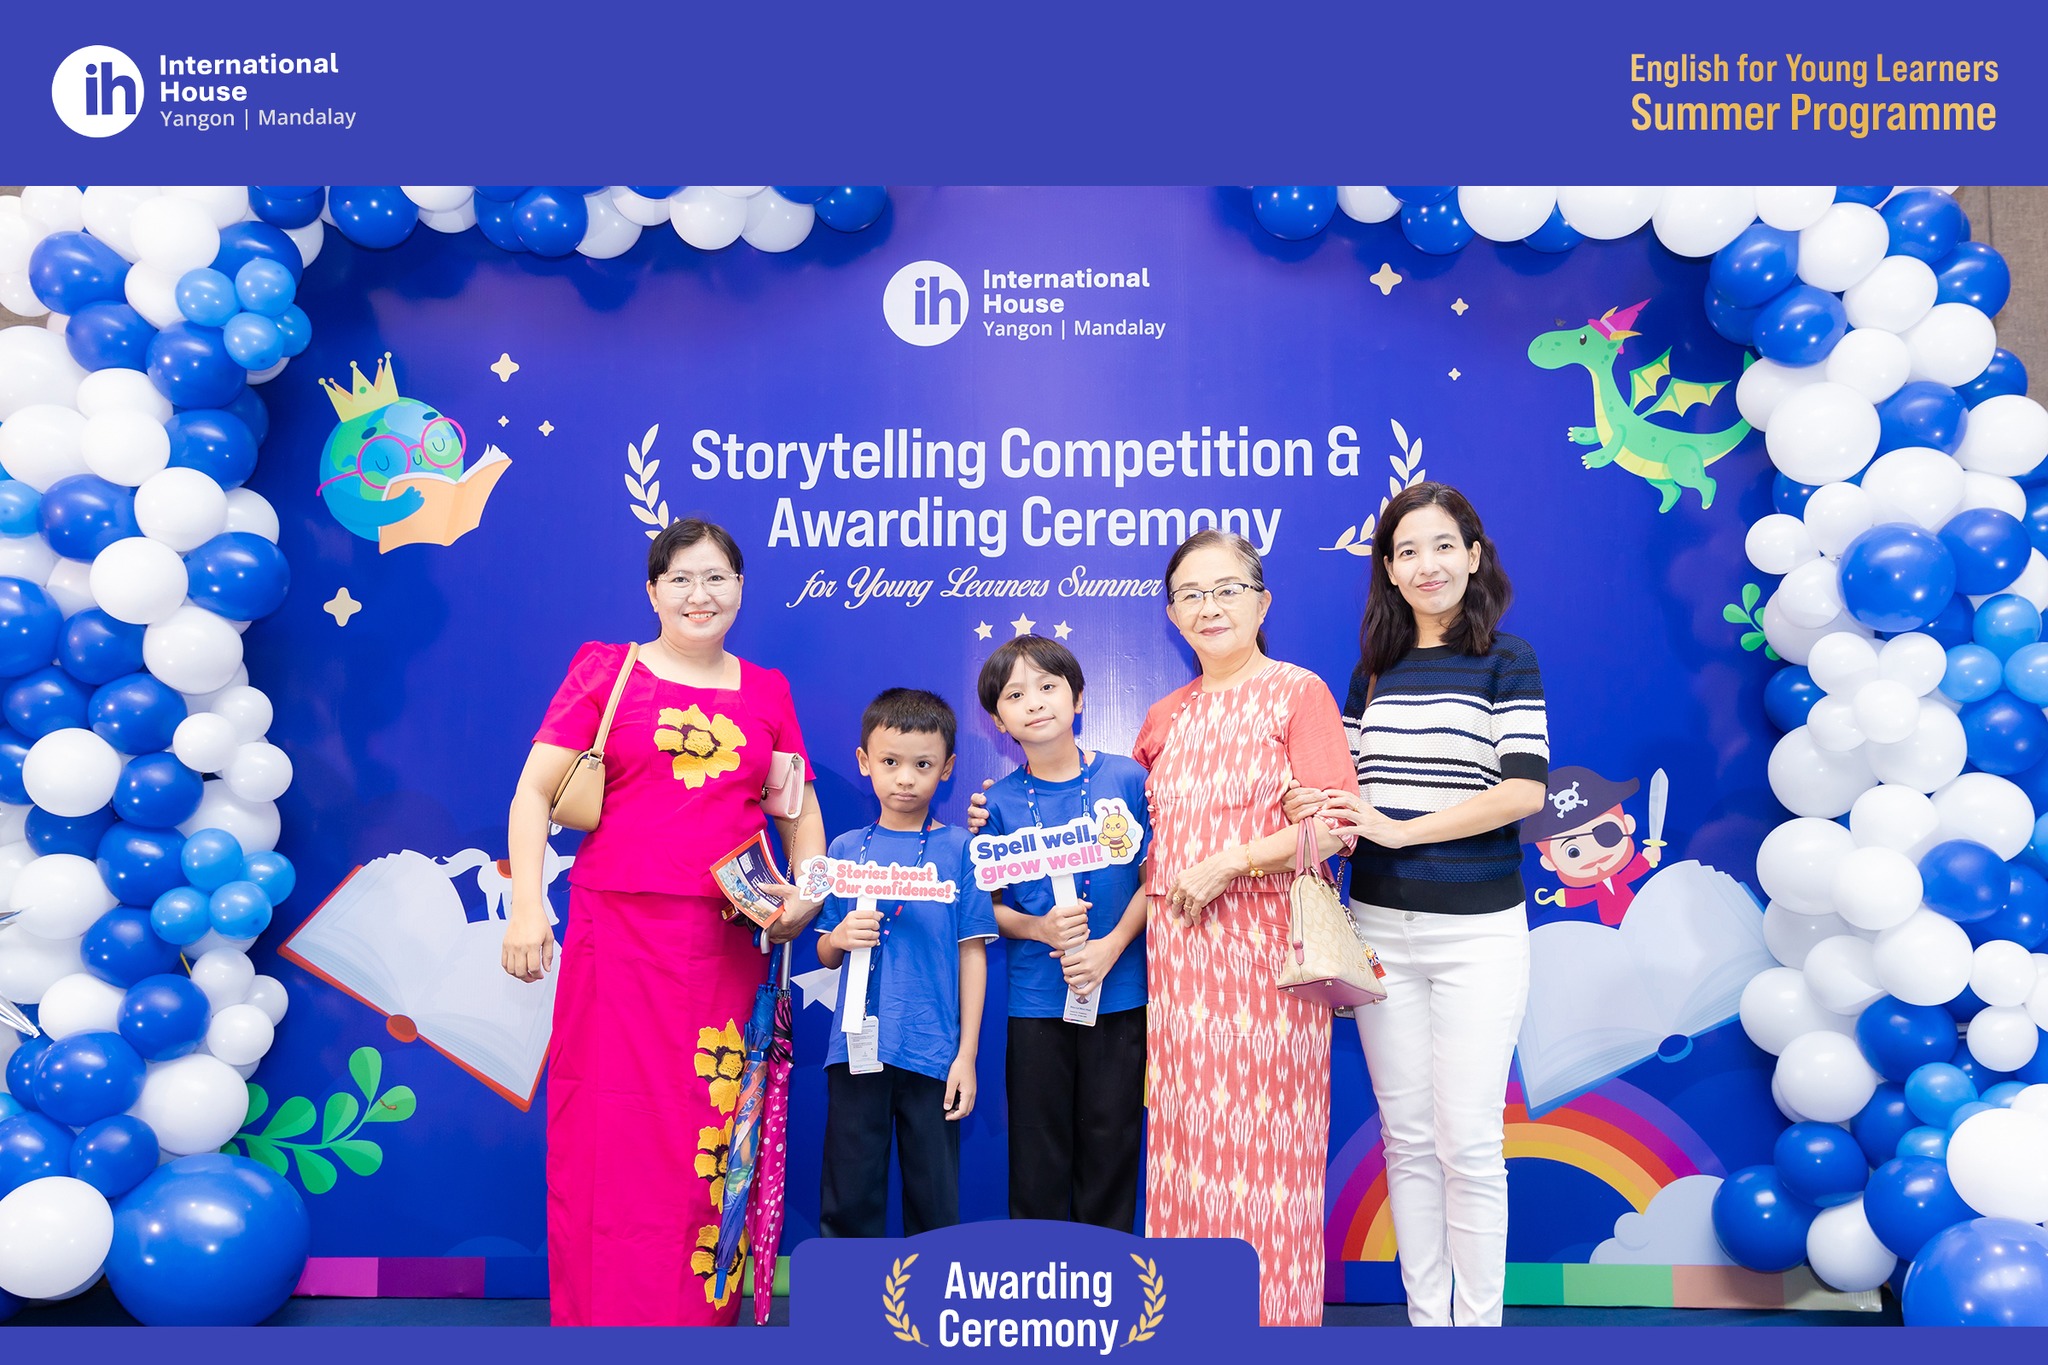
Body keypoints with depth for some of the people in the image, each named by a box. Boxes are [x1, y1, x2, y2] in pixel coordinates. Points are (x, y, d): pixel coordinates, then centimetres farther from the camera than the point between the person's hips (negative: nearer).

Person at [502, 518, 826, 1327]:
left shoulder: (766, 692, 14)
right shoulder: (607, 672, 5)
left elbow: (800, 810, 18)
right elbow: (534, 791, 1)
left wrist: (807, 894, 0)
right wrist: (525, 906, -9)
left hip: (728, 947, 2)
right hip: (621, 935, -2)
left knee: (712, 1139, 5)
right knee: (613, 1135, -1)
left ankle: (706, 1313, 17)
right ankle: (607, 1317, 12)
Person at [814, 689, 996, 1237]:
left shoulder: (957, 849, 0)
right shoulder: (846, 849, 7)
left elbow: (972, 954, 0)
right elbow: (826, 955, 13)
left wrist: (967, 1054, -3)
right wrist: (841, 936, -10)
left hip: (932, 1052, -2)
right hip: (856, 1048, 2)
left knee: (935, 1201, 6)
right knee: (848, 1197, 7)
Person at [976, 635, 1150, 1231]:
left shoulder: (1126, 779, -4)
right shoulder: (999, 802, -2)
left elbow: (1154, 877, -1)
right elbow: (987, 904, 4)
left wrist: (1111, 946, -13)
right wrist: (1038, 928, -14)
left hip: (1118, 994, 0)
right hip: (1034, 1000, 1)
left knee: (1111, 1137, 8)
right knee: (1037, 1144, 9)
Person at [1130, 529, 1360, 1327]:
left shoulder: (1298, 692, -2)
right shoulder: (1167, 715, 14)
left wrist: (1228, 863, -15)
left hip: (1267, 947, -5)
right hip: (1180, 953, 5)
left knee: (1261, 1139, -1)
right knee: (1187, 1133, 8)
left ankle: (1273, 1312, 14)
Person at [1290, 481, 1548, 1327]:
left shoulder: (1505, 659, -2)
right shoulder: (1373, 669, 12)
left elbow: (1526, 789, -12)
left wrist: (1400, 830, -17)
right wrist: (1329, 815, -8)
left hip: (1476, 931, -4)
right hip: (1381, 927, 4)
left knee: (1467, 1143, -2)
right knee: (1407, 1137, 10)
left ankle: (1479, 1322, 12)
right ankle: (1425, 1319, 21)